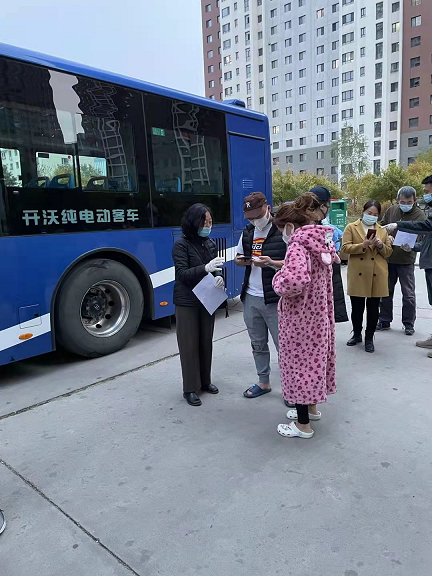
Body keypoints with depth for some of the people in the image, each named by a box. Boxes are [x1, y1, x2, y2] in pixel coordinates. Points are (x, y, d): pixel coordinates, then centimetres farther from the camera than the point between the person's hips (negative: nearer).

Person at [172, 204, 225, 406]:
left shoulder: (210, 244, 7)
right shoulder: (181, 245, -10)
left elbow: (216, 270, 8)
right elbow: (182, 274, -18)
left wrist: (219, 278, -16)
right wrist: (205, 268, -32)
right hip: (187, 303, -5)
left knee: (206, 342, 13)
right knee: (189, 345, 2)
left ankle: (205, 381, 30)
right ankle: (190, 388, 14)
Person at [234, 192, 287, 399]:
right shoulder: (247, 232, 12)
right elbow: (238, 258, 23)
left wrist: (272, 263, -25)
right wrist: (241, 260, -1)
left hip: (275, 299, -6)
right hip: (250, 298, 7)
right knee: (258, 344, 16)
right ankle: (263, 382, 32)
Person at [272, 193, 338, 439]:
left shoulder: (298, 245, -22)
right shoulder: (321, 241, 6)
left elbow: (295, 280, -39)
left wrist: (279, 282, -18)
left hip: (300, 317, -9)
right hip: (318, 312, 9)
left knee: (298, 363, 4)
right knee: (313, 358, 21)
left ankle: (303, 424, 18)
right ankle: (311, 407, 41)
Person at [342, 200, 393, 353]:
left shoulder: (382, 230, 14)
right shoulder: (351, 227, 5)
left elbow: (388, 252, 13)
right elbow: (345, 248, -5)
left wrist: (381, 245, -8)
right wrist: (363, 245, -18)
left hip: (377, 274, 2)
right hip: (357, 274, -2)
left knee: (373, 308, 6)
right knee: (357, 307, 7)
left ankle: (369, 338, 18)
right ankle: (356, 334, 26)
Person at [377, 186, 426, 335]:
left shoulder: (420, 215, -5)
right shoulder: (391, 211, 4)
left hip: (406, 261, -3)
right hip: (388, 258, 3)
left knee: (408, 294, 4)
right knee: (386, 291, 11)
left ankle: (408, 323, 17)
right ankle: (384, 321, 23)